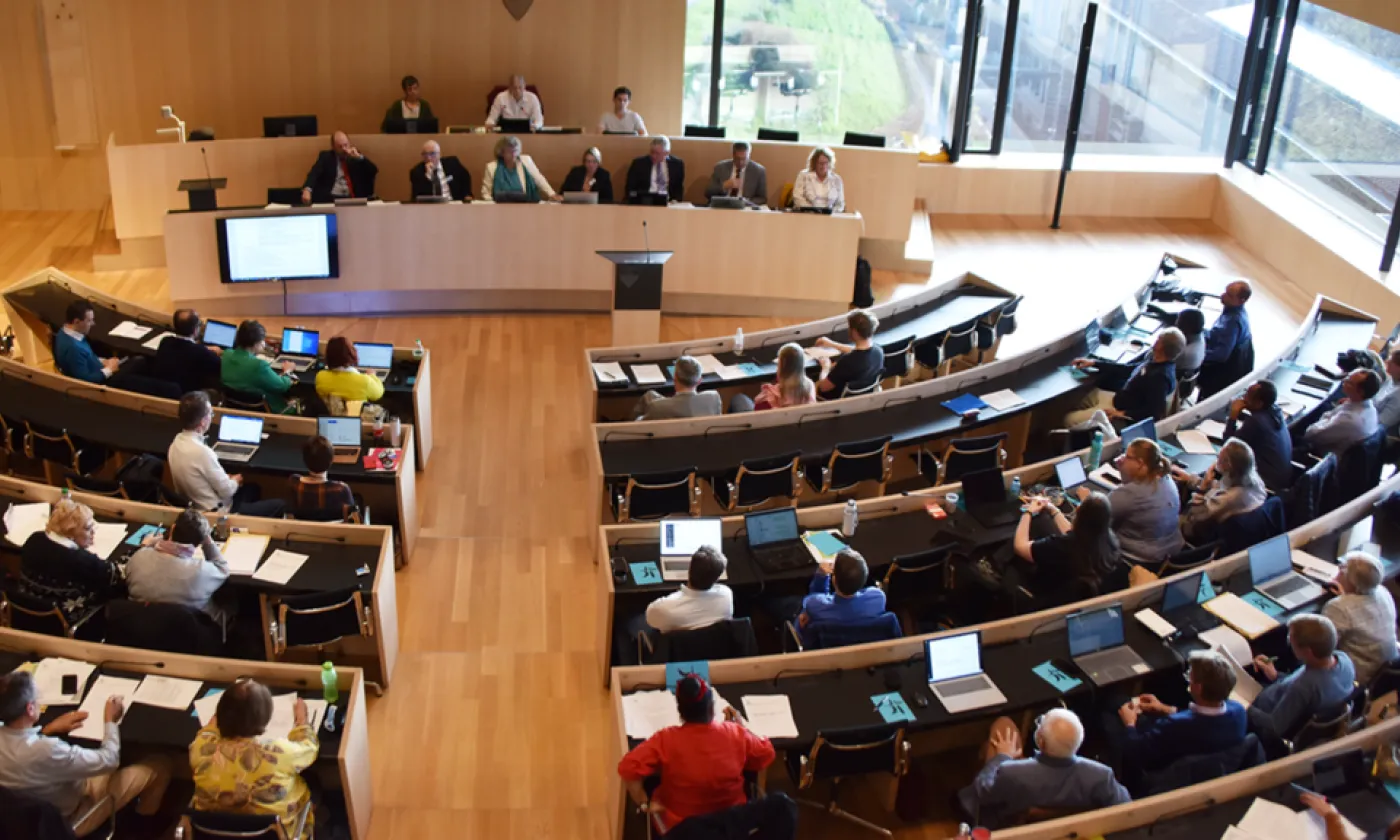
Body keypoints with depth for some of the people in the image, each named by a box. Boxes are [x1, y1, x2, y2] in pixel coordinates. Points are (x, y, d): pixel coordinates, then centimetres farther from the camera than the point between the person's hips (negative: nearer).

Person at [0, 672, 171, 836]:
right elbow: (108, 760, -26)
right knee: (159, 765, 3)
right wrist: (110, 721, -11)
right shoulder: (46, 751, -42)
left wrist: (49, 729, -2)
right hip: (68, 821, -7)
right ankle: (144, 819, 34)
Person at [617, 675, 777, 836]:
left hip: (679, 825, -2)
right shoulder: (736, 734, -17)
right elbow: (766, 755, 0)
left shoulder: (666, 740, -24)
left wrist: (645, 803, -16)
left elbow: (629, 767, -29)